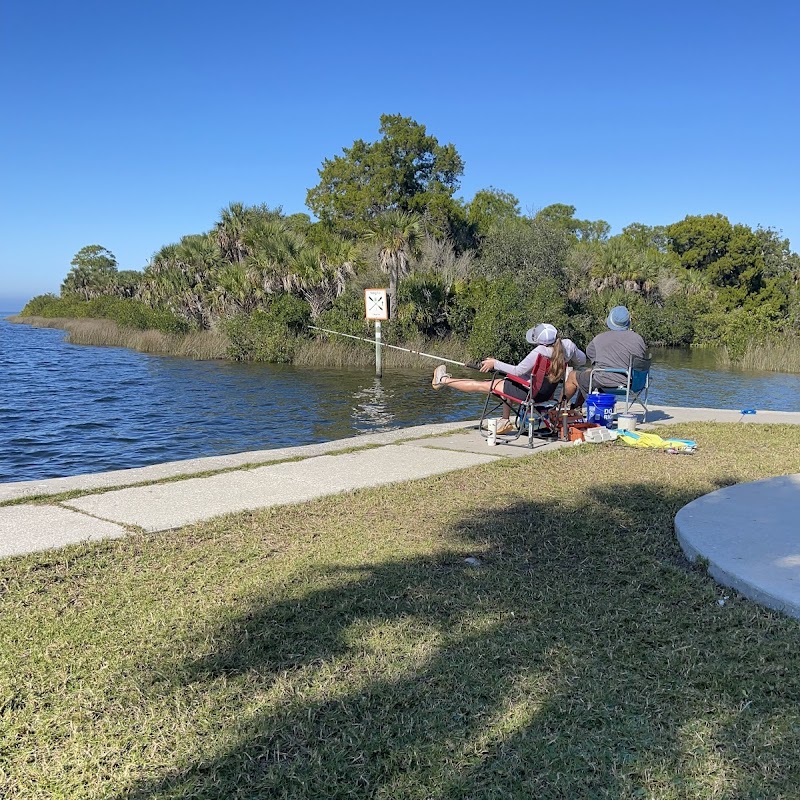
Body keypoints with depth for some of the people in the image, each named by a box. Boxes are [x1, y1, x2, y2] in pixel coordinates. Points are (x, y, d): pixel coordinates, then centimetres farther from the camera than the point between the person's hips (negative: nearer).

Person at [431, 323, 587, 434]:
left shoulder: (539, 352, -28)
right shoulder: (568, 344, -11)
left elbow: (518, 371, -20)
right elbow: (582, 360, 7)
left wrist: (495, 363, -9)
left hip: (529, 393, -8)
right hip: (547, 393, 8)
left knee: (480, 385, 6)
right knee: (507, 383, 33)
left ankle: (443, 380, 19)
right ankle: (505, 421, 34)